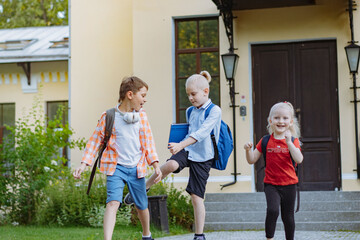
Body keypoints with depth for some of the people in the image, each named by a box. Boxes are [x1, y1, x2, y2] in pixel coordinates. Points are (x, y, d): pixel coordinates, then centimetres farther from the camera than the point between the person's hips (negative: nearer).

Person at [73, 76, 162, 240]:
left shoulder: (141, 116, 6)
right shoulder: (108, 117, -5)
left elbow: (148, 141, 7)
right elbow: (95, 141, -1)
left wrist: (156, 165, -2)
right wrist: (84, 164, -8)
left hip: (136, 168, 4)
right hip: (116, 167, -3)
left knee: (142, 206, 15)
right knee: (113, 202, -22)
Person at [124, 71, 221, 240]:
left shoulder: (214, 111, -10)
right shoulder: (190, 111, 12)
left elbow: (201, 133, -24)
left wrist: (181, 145, -33)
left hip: (202, 157, -4)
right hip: (186, 150, 4)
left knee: (197, 196, -3)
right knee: (171, 164, -31)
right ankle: (142, 188, -13)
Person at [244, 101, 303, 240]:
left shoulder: (293, 140, -2)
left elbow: (299, 160, -19)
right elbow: (252, 160, 5)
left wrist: (289, 142, -25)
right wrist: (248, 150, -15)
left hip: (289, 184, 0)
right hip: (271, 184, 0)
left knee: (288, 217, 10)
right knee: (272, 210, -22)